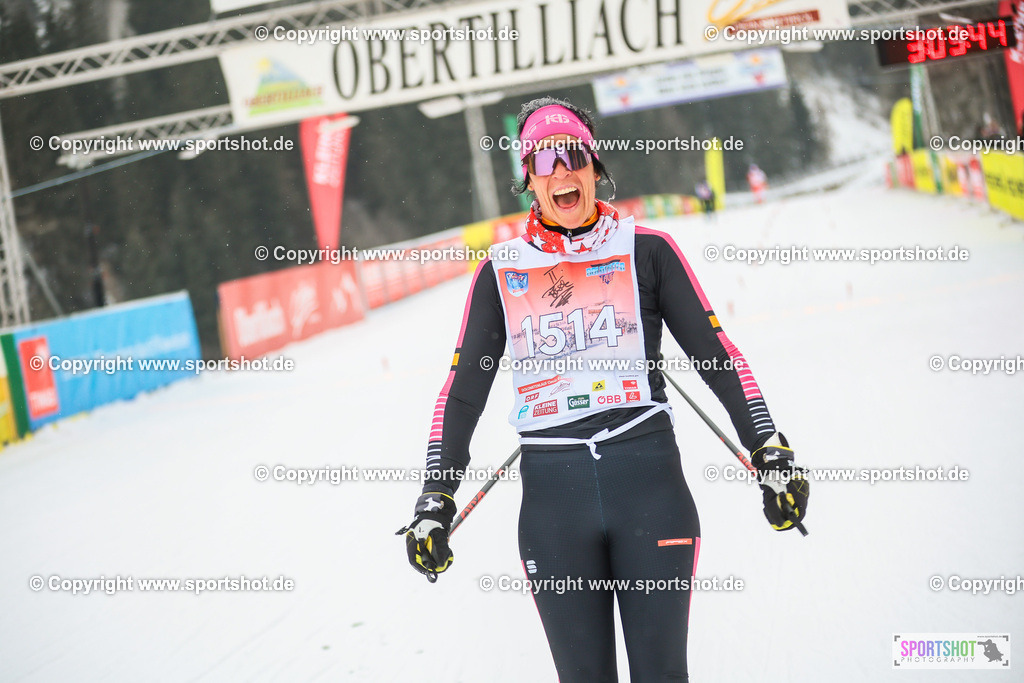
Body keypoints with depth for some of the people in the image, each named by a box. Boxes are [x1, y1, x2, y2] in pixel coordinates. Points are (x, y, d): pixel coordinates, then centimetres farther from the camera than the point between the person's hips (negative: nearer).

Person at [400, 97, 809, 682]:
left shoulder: (647, 251, 6)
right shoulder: (501, 273, 11)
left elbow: (716, 354, 7)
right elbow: (464, 390, 13)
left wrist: (770, 449, 1)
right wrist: (435, 500, 8)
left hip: (649, 478, -1)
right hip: (552, 489, 1)